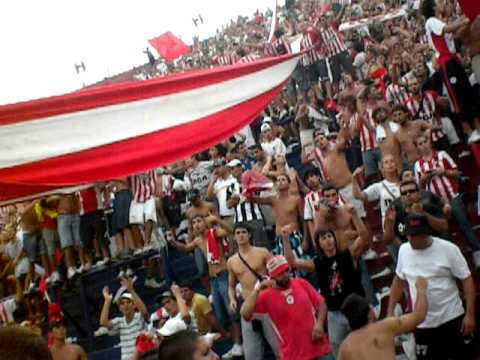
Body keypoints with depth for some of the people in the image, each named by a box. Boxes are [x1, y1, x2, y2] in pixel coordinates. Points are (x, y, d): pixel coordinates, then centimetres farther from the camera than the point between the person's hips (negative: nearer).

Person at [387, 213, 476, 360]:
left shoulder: (448, 249, -12)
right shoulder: (403, 250, -1)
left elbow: (467, 279, -7)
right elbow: (399, 280, 12)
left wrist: (470, 314, -12)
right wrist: (390, 312, 10)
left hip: (452, 319, -3)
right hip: (422, 324, 3)